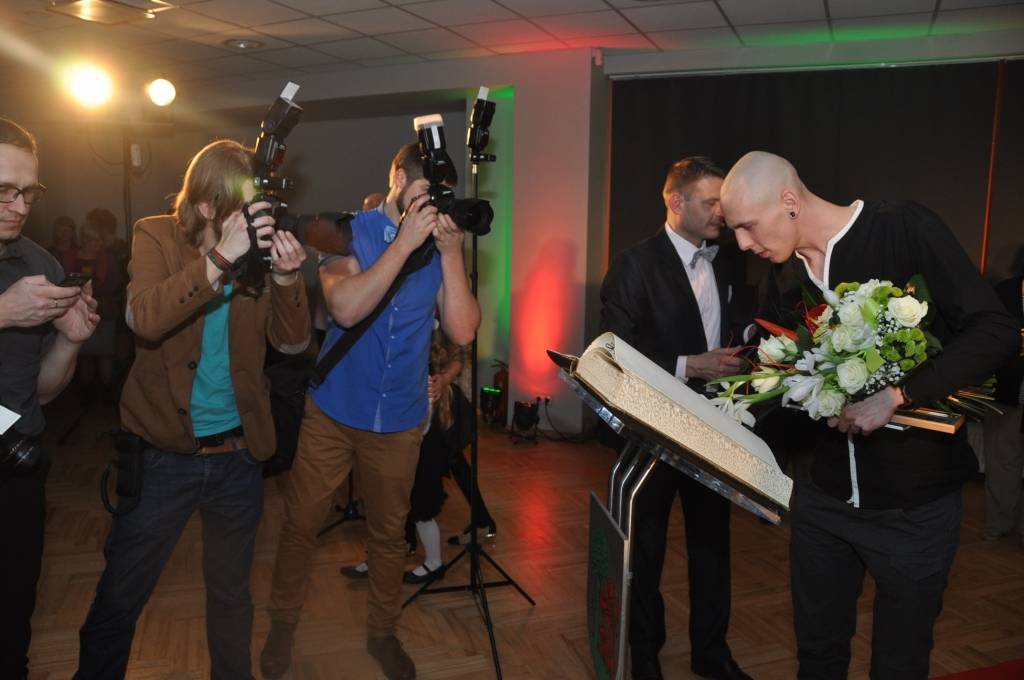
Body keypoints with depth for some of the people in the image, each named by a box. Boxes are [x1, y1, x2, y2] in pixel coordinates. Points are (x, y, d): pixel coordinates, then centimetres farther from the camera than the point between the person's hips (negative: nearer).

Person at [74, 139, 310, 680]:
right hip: (163, 453, -2)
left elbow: (293, 342, -2)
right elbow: (143, 318, -25)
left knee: (231, 594, 18)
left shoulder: (259, 245, -1)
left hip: (238, 453, 2)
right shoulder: (156, 237, -7)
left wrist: (286, 278, -19)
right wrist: (221, 257, -32)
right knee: (119, 598, 12)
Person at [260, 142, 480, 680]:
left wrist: (451, 253, -19)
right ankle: (282, 625, 35)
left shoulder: (440, 246, -2)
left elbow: (462, 331, -12)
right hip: (332, 412, -1)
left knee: (389, 532, 16)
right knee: (300, 524, 10)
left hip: (399, 419, 2)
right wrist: (405, 242, -25)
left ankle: (382, 631, 37)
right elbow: (345, 307, -25)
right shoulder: (350, 232, -7)